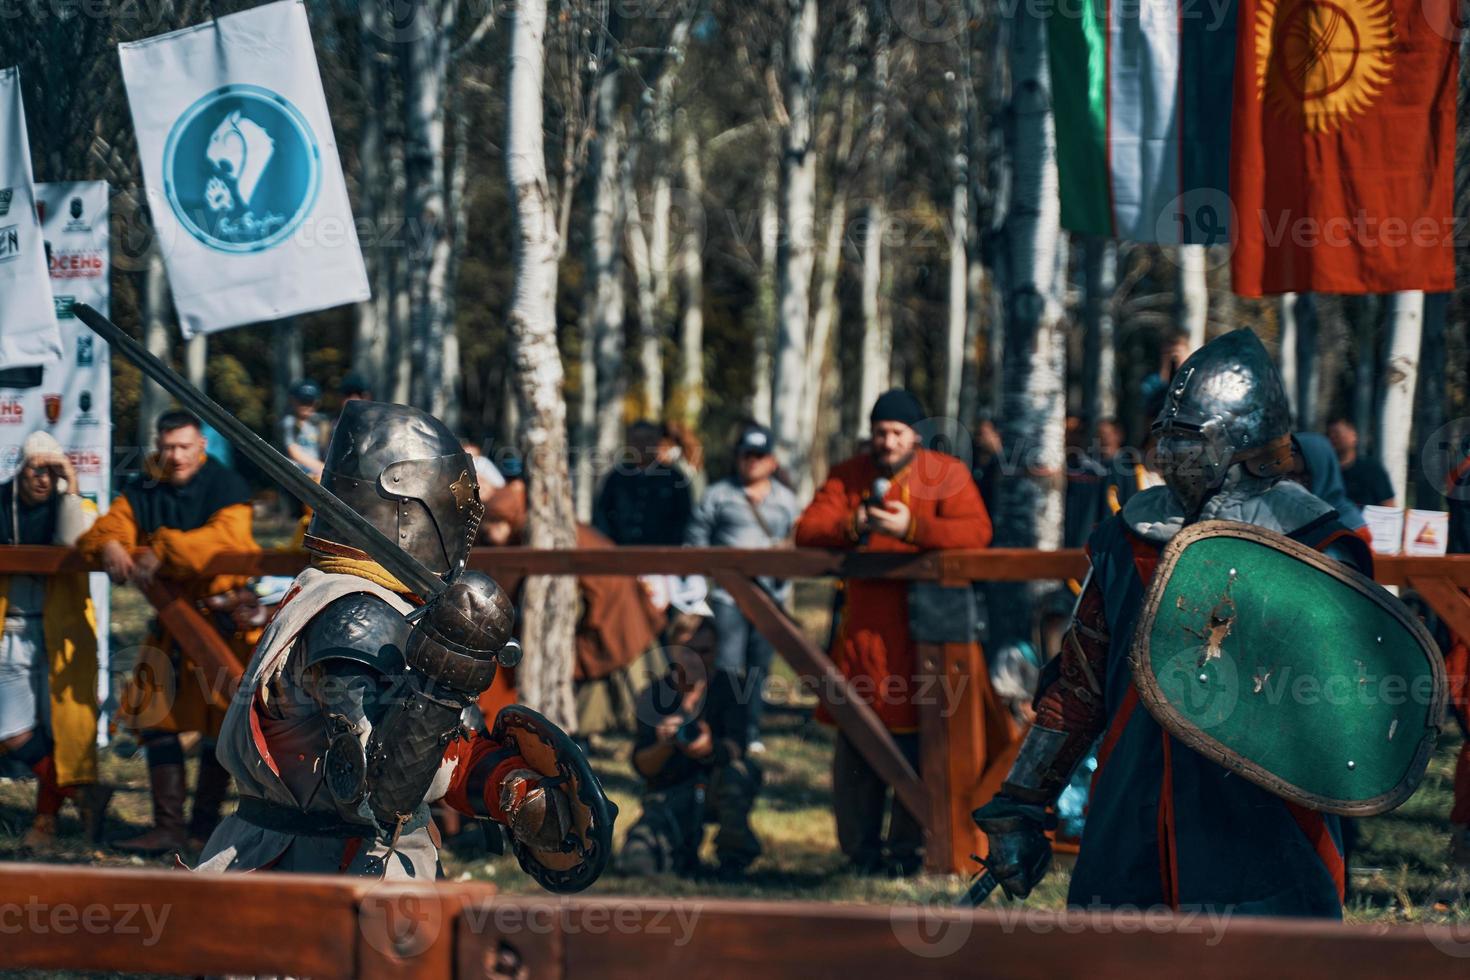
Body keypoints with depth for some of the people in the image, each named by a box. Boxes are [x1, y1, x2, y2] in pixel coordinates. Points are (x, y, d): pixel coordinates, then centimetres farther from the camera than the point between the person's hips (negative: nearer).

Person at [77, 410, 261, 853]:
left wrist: (163, 550, -40)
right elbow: (112, 523, -5)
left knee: (218, 719, 1)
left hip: (223, 615, -6)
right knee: (157, 716, 2)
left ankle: (204, 823, 13)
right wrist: (110, 546, -30)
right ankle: (168, 827, 5)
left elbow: (224, 539, -30)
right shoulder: (143, 491, 4)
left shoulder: (226, 488, -13)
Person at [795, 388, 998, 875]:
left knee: (919, 739, -3)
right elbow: (806, 531, 1)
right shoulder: (848, 475, 10)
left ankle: (908, 846, 5)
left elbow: (977, 531, -14)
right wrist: (850, 527, -19)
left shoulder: (946, 473, 1)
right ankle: (861, 848, 12)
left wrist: (912, 528, -25)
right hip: (863, 625, 3)